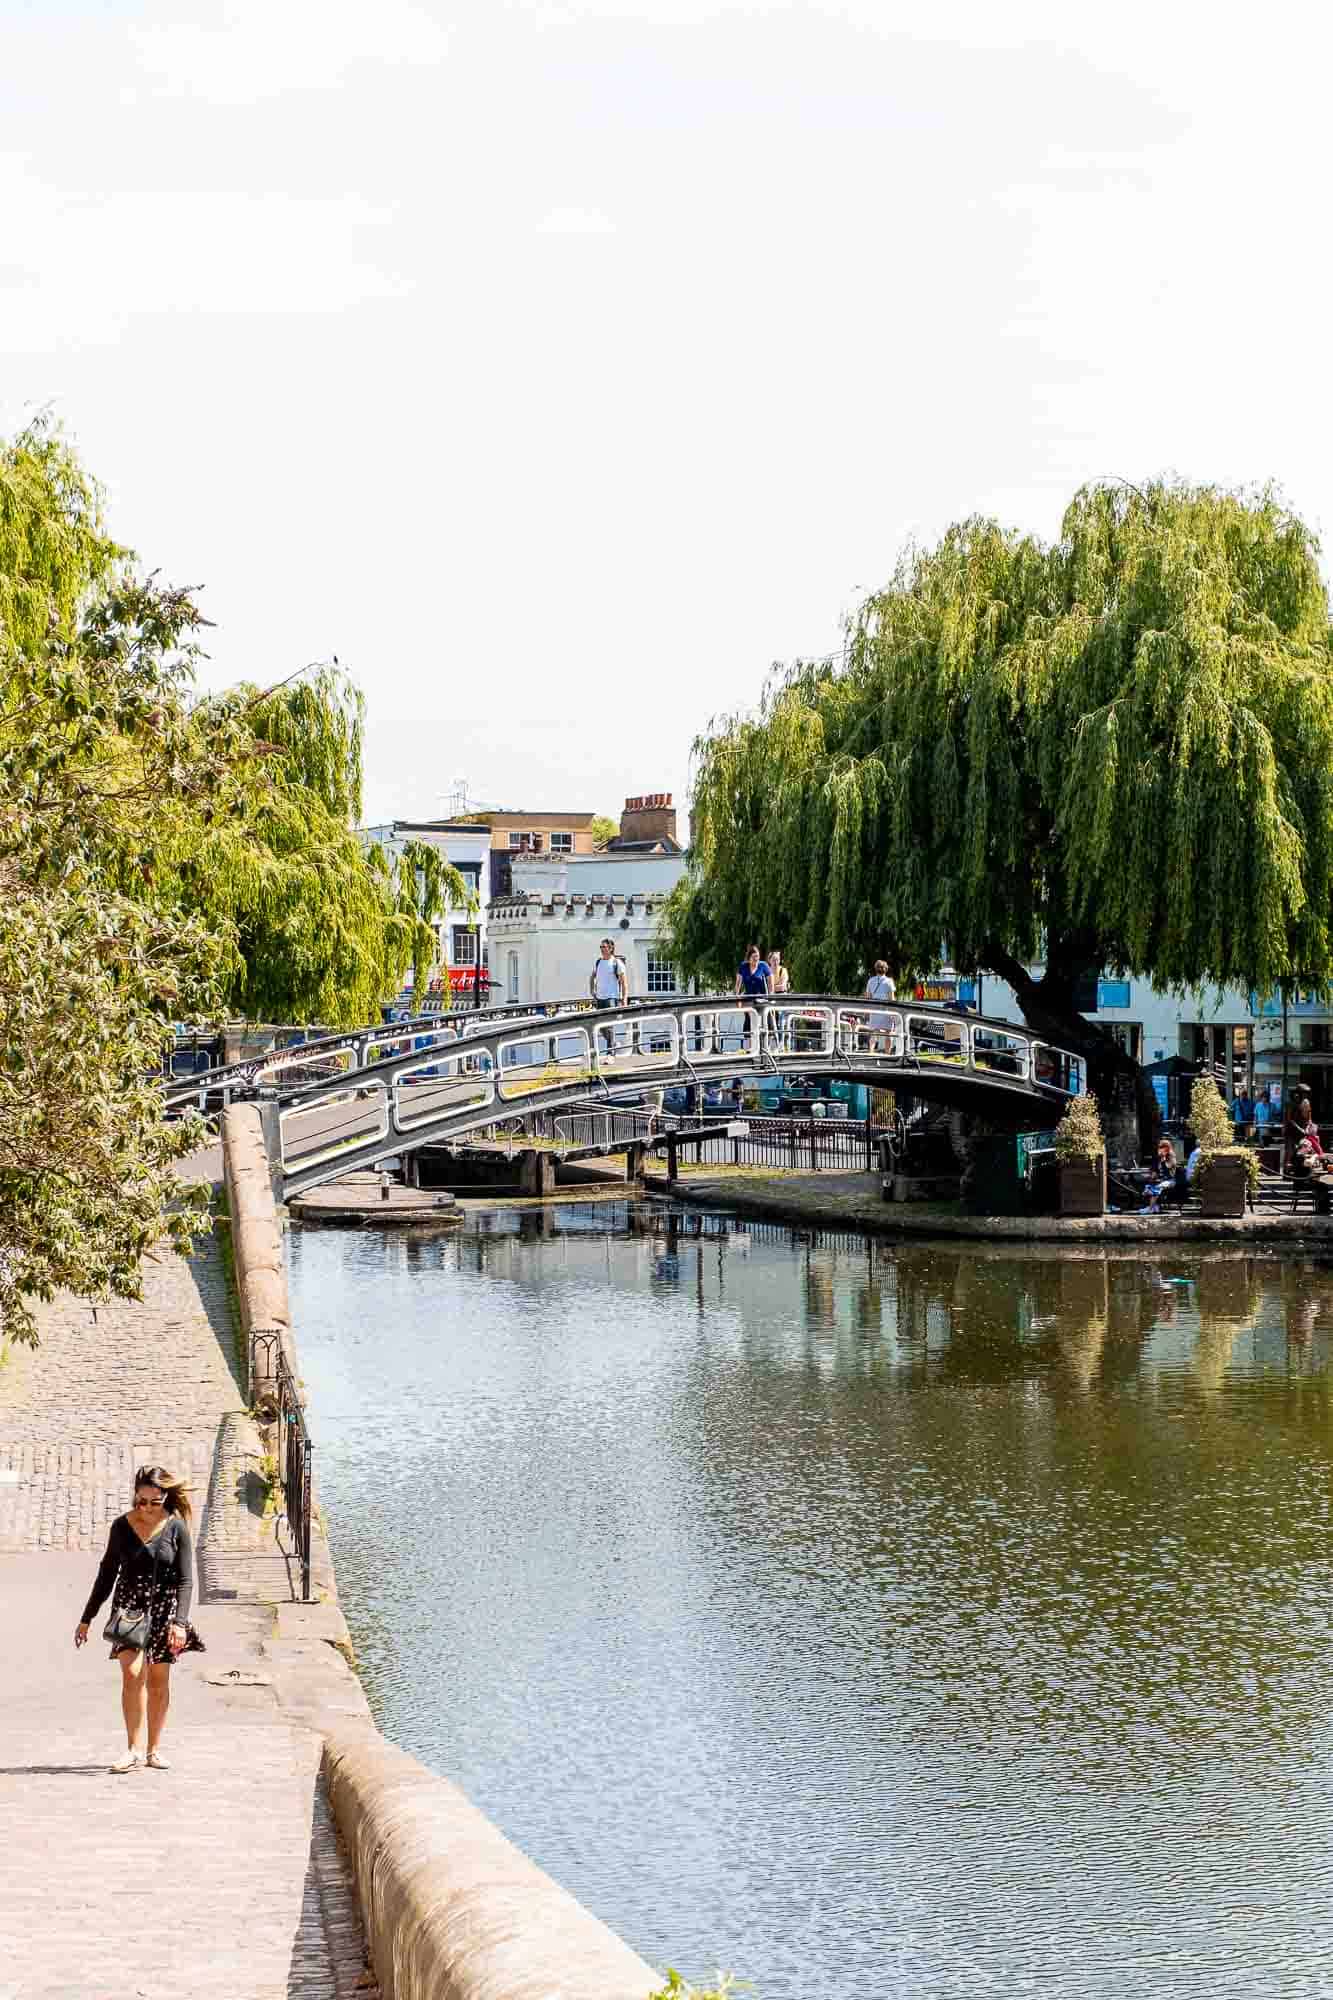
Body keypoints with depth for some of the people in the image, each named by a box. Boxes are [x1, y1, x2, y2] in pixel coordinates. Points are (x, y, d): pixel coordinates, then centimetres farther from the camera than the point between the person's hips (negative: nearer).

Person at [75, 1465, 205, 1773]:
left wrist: (179, 1621, -17)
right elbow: (107, 1573, 9)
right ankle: (134, 1750, -14)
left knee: (158, 1681, 5)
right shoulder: (122, 1526, 0)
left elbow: (185, 1579, -6)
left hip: (163, 1609, 0)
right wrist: (87, 1618, 10)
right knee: (133, 1673, -16)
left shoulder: (176, 1528, -5)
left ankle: (154, 1749, 15)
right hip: (129, 1607, 0)